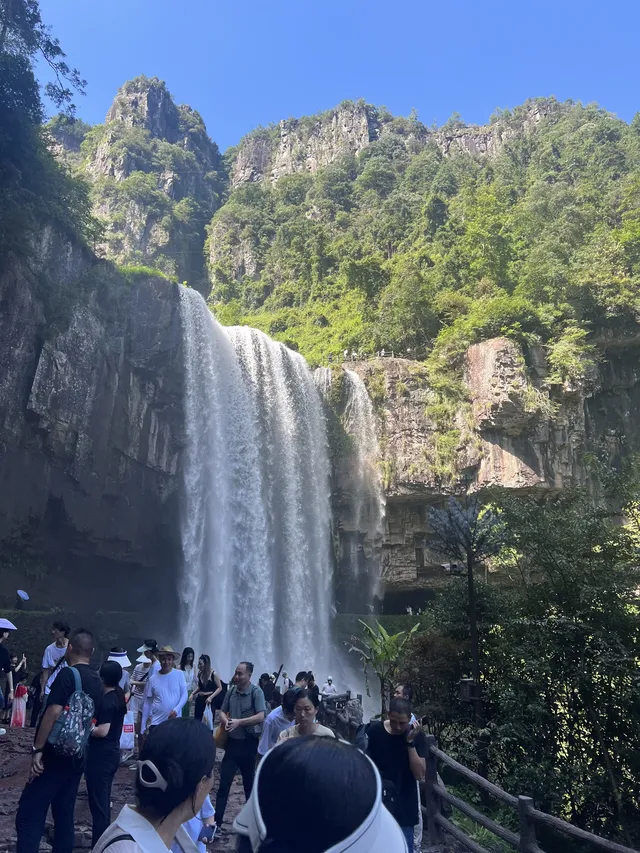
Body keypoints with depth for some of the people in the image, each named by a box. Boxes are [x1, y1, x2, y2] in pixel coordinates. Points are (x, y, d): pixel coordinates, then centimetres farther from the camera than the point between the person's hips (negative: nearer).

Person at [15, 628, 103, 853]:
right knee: (64, 813, 16)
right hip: (78, 756, 7)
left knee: (28, 814, -2)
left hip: (56, 754, -7)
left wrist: (37, 749, -17)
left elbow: (53, 713, -22)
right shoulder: (97, 681, 8)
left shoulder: (67, 674, -15)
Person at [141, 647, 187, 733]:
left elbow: (184, 695, -2)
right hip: (156, 722, 0)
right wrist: (143, 726, 7)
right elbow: (147, 703, 6)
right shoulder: (153, 678, -1)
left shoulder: (179, 674, -2)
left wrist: (176, 709, -20)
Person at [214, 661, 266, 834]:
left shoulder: (256, 692, -14)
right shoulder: (231, 690, 0)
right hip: (232, 742, 3)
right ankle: (217, 822, 8)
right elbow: (222, 711, 9)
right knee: (224, 783, 2)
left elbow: (261, 716, -21)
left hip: (249, 743, -3)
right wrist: (226, 721, -13)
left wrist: (239, 722, -26)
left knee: (249, 782, 13)